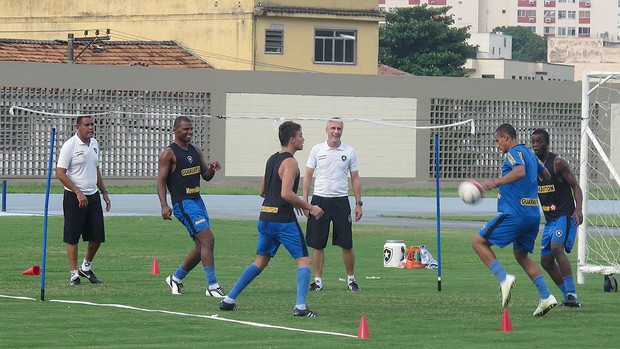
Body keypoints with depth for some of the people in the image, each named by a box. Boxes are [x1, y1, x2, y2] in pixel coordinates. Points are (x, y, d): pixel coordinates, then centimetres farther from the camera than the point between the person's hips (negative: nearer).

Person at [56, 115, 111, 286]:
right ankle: (74, 274, 5)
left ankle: (86, 267, 25)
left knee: (97, 236, 6)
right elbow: (60, 173, -14)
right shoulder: (70, 145, -11)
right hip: (74, 197, -7)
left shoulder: (94, 143, 11)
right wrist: (78, 193, -19)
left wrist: (104, 192, 20)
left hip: (93, 196, 7)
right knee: (72, 237, -2)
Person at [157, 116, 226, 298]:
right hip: (183, 203, -9)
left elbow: (206, 176, 20)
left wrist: (212, 168, -3)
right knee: (207, 239, -17)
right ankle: (212, 286, -16)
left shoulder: (195, 151, 15)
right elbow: (161, 181, -10)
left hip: (197, 201, 9)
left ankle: (176, 278, 27)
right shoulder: (169, 153, -7)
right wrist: (164, 205, -22)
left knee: (203, 245, 10)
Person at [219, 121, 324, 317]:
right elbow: (286, 193, -23)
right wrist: (310, 208, -14)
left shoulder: (272, 159, 16)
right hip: (283, 220, -8)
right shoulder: (289, 162, -12)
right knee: (303, 260, -2)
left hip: (265, 217, 8)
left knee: (260, 262, 18)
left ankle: (229, 300, 16)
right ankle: (300, 306, -13)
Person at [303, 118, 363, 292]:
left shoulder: (349, 152, 5)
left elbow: (355, 179, 10)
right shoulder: (317, 150, 3)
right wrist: (304, 200, -2)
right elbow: (308, 176, 6)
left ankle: (351, 279, 13)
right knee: (317, 244, 1)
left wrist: (359, 203, 5)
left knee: (347, 245, 0)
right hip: (319, 200, 0)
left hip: (341, 201, 0)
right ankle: (318, 281, 9)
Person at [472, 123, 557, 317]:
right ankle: (546, 296, 9)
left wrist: (496, 182, -34)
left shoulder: (514, 152, -9)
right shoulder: (529, 154, 19)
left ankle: (504, 278, -17)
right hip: (533, 214, 9)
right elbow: (546, 174, 35)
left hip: (514, 213, -9)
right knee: (522, 255, 21)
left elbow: (520, 172, -30)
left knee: (478, 242, -1)